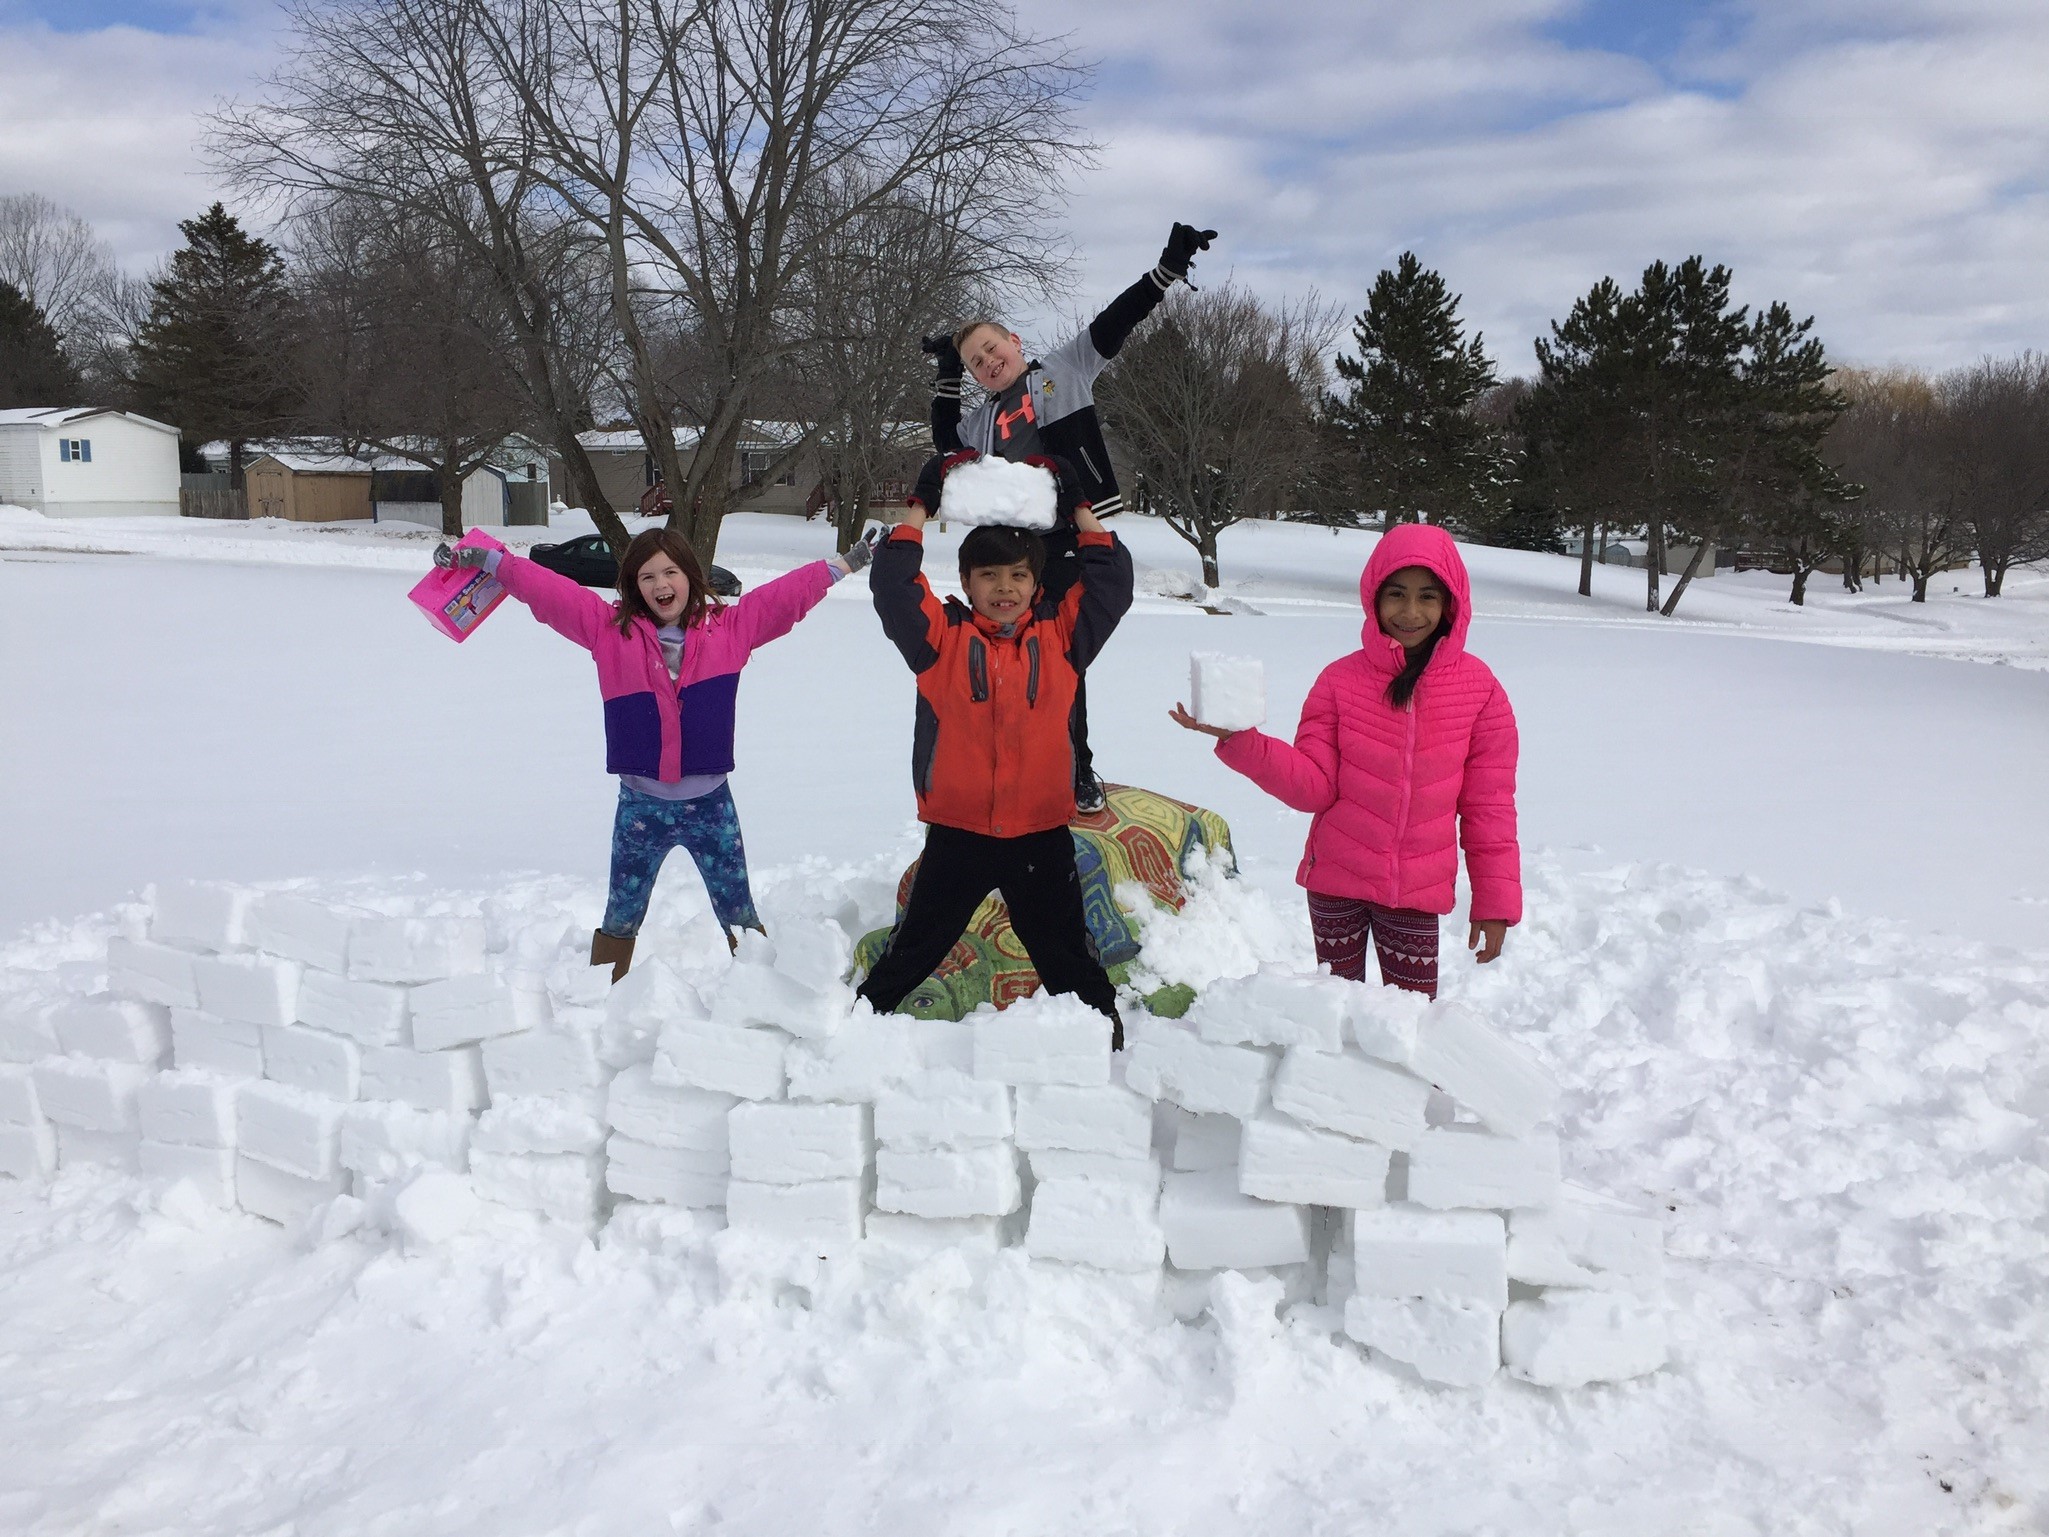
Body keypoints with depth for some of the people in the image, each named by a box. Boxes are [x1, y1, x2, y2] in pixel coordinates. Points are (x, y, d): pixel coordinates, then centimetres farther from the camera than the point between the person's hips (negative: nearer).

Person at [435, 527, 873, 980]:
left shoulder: (729, 626, 2)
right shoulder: (609, 627, 1)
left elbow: (789, 593, 6)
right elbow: (546, 589, 1)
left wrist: (844, 565, 7)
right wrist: (485, 561, 0)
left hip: (710, 803, 0)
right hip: (640, 805, 0)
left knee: (740, 916, 10)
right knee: (620, 919, 13)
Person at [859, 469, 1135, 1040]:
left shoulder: (1060, 637, 3)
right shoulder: (943, 636, -3)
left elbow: (1111, 583, 4)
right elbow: (893, 584, -10)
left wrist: (1081, 509, 7)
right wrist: (919, 508, -2)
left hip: (1041, 834, 1)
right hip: (955, 831, -1)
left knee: (1066, 953, 17)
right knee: (915, 946, 13)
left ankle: (1106, 1032, 32)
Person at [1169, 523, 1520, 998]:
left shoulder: (1479, 689, -3)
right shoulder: (1341, 680, -3)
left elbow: (1490, 806, 0)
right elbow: (1314, 787, -6)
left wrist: (1495, 899, 0)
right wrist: (1239, 739, -19)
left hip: (1418, 892, -1)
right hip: (1336, 884, 1)